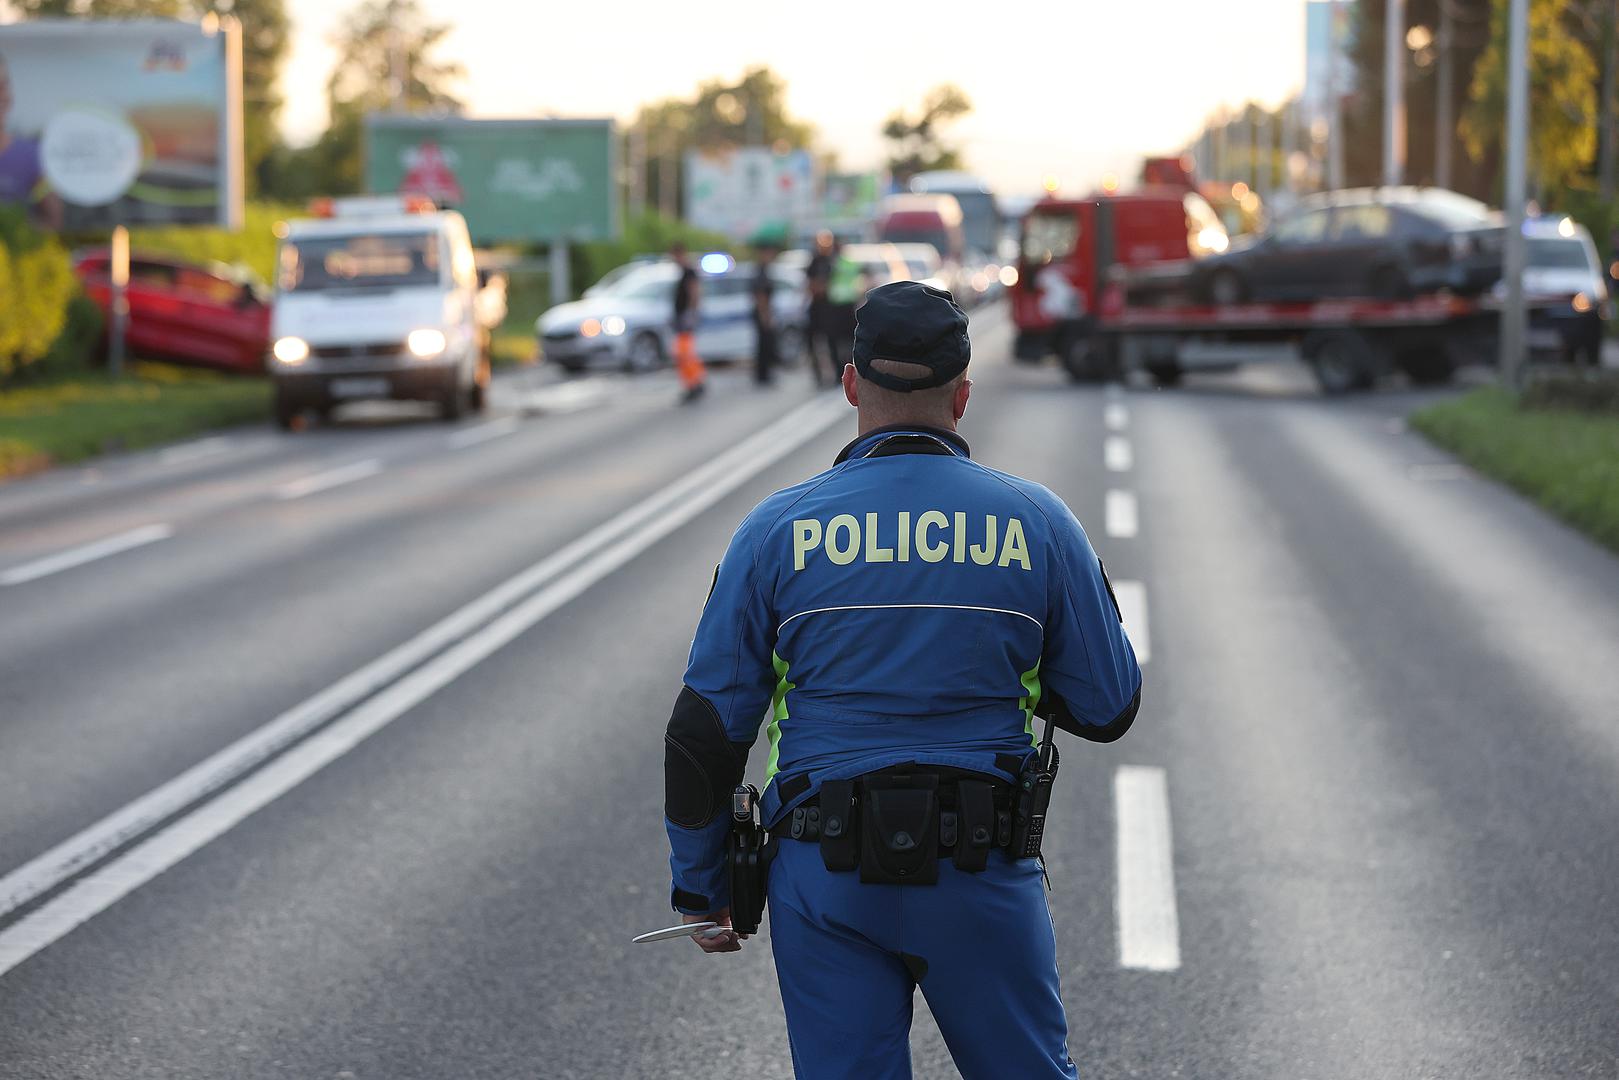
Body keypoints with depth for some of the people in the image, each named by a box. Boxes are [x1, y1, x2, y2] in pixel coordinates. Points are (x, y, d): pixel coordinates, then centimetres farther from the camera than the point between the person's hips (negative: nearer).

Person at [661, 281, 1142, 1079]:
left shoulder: (779, 531, -4)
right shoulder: (1037, 523, -2)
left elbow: (705, 732, -2)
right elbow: (1106, 708, 3)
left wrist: (701, 888, 9)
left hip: (825, 876, 0)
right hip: (980, 873, 0)